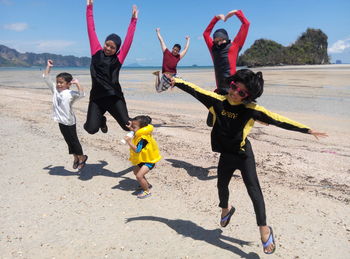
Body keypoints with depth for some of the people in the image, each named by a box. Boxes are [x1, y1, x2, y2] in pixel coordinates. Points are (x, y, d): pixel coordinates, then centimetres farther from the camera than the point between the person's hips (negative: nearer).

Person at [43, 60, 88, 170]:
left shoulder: (70, 93, -14)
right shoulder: (55, 89, 4)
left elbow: (82, 94, -30)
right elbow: (46, 78, 8)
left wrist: (77, 83, -32)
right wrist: (49, 67, 4)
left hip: (69, 121, -6)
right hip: (61, 121, 7)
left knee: (73, 140, 5)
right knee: (68, 140, 15)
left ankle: (81, 157, 23)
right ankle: (75, 158, 30)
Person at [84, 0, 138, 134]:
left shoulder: (118, 58, 3)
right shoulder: (96, 52, 6)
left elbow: (128, 39, 4)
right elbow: (91, 30, 9)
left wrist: (133, 20, 6)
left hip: (115, 97, -1)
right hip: (97, 97, 1)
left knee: (127, 126, -8)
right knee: (91, 129, -7)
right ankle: (102, 120, 30)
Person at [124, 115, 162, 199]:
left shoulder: (143, 139, -31)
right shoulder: (138, 135, -1)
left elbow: (137, 150, -38)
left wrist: (129, 141, -40)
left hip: (149, 161, -11)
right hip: (142, 159, 11)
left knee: (139, 176, -21)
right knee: (136, 171, 26)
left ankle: (147, 191, 0)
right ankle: (147, 184, 43)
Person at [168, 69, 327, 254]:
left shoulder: (250, 109, -17)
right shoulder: (218, 101, -8)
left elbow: (277, 120, -16)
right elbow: (196, 91, 0)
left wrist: (307, 130, -16)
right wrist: (177, 82, 0)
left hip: (244, 155, -4)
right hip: (226, 154, 4)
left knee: (253, 190, -7)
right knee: (222, 186, 21)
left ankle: (264, 229, 8)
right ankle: (225, 209, 52)